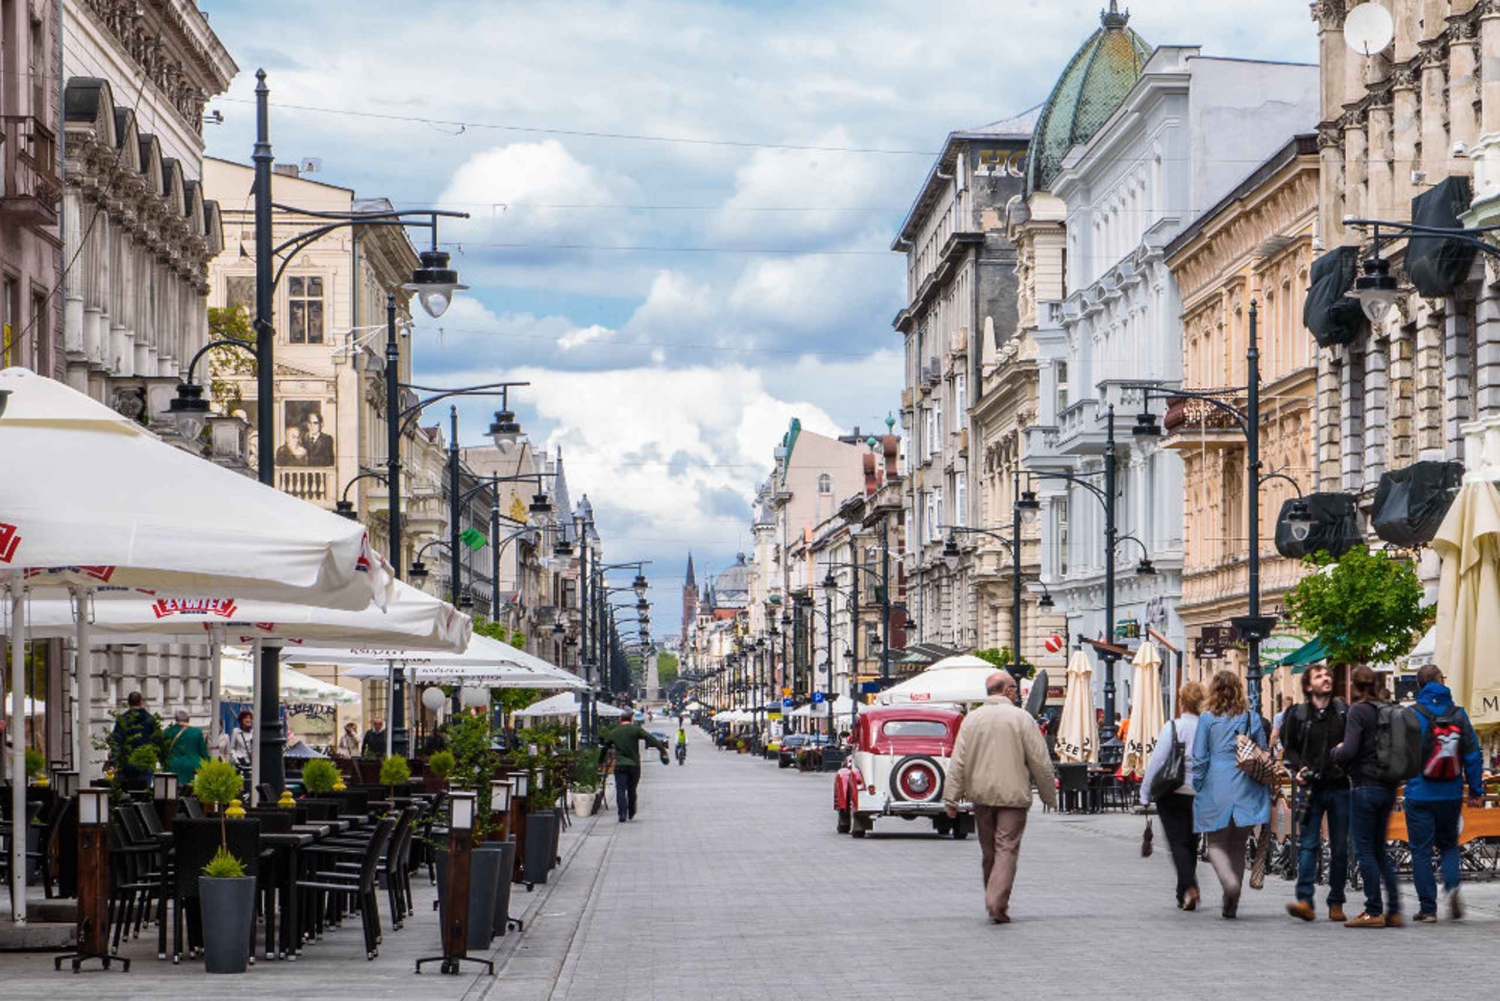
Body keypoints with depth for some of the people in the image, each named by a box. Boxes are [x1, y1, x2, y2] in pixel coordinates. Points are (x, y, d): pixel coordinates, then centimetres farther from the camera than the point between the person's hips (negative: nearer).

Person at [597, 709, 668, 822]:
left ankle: (622, 814, -15)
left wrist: (600, 762, 32)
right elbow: (651, 739, -10)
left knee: (620, 790, -2)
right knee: (632, 790, 13)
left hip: (619, 766, 0)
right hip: (634, 765, 0)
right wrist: (663, 750, -12)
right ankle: (631, 814, 24)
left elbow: (604, 748, 19)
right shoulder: (636, 730, -1)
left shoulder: (613, 733, 9)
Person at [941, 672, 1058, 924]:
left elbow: (958, 762, 1)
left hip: (981, 794, 4)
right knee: (1006, 849, -5)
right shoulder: (1021, 718, -5)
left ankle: (994, 902, 22)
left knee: (988, 851, 14)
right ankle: (998, 904, -16)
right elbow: (1040, 762, -5)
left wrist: (951, 798, 3)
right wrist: (1049, 796, 6)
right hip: (1013, 795, -4)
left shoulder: (972, 719, 4)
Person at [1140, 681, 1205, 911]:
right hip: (1200, 795, 4)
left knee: (1178, 842, -1)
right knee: (1191, 842, 15)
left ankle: (1189, 887, -21)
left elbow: (1157, 761, -10)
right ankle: (1183, 895, 21)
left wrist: (1145, 793, -2)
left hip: (1174, 793, -4)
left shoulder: (1173, 727, -12)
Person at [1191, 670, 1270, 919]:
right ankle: (1231, 903, 12)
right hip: (1246, 789, 3)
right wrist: (1265, 793, 15)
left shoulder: (1207, 719, -3)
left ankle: (1229, 881, -24)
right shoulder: (1252, 718, 5)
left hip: (1216, 789, -3)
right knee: (1238, 846, 12)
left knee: (1216, 843, 5)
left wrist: (1197, 788, 6)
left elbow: (1199, 758, -4)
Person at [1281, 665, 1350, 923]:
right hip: (1311, 788, -1)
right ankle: (1305, 900, -16)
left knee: (1340, 847, 3)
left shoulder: (1344, 711, 7)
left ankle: (1336, 903, 11)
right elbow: (1289, 749, 12)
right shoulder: (1298, 715, 6)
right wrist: (1298, 769, -5)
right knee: (1308, 844, -10)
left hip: (1340, 787, 1)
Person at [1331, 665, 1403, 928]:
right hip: (1388, 787, 7)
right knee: (1379, 849, 15)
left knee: (1364, 849, 0)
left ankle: (1374, 911, -1)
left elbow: (1349, 751, -20)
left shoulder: (1358, 711, -12)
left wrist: (1336, 751, 1)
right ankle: (1394, 910, 10)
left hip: (1365, 787, -7)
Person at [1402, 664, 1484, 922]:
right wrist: (1476, 791, 9)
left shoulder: (1413, 715, -8)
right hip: (1451, 795, 3)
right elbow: (1473, 755, 2)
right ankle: (1451, 886, -6)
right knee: (1448, 844, 19)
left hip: (1420, 795, -3)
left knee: (1421, 851, 4)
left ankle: (1428, 908, 3)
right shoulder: (1458, 714, 0)